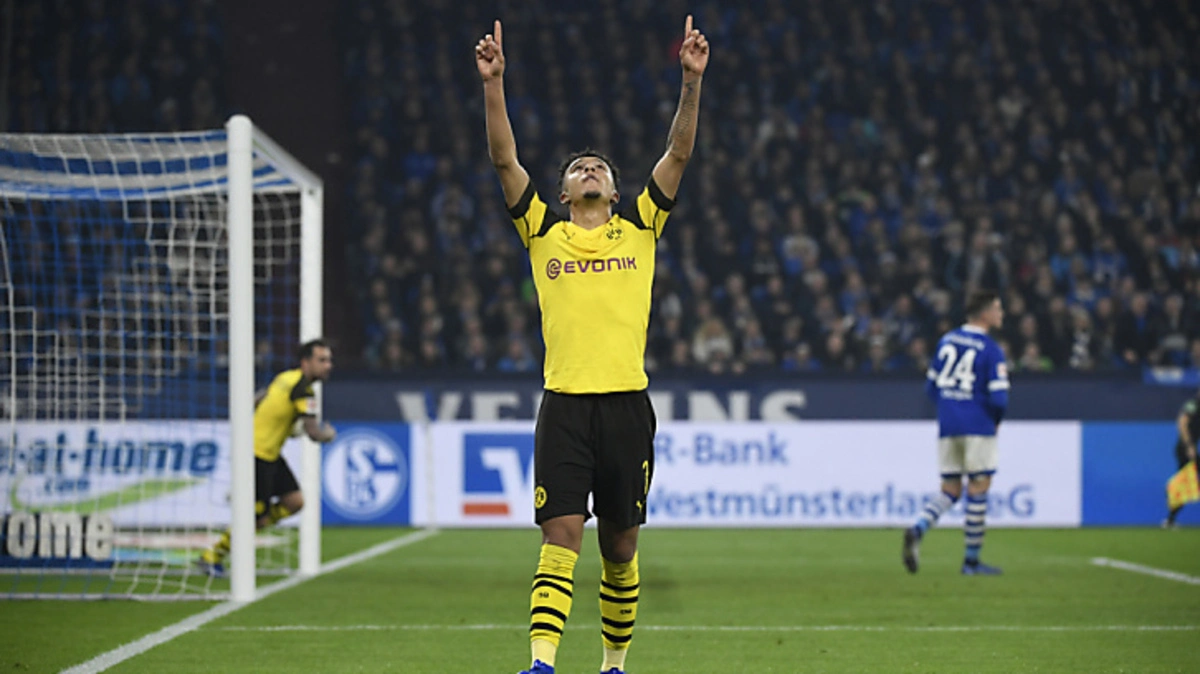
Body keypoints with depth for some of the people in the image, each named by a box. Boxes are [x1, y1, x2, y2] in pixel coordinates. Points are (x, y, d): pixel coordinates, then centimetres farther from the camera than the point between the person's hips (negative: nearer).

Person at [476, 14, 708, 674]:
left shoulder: (637, 229, 13)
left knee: (620, 545, 8)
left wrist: (692, 80, -3)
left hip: (626, 402, 1)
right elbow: (504, 159, 3)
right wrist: (493, 83, -7)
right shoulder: (544, 234, 11)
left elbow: (678, 153, 6)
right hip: (564, 403, -1)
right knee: (561, 535, -11)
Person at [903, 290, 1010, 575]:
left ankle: (917, 530, -15)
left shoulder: (946, 341, 10)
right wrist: (996, 421, 5)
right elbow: (998, 399, -15)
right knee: (978, 488, 3)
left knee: (950, 490, 12)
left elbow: (931, 386, 13)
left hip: (947, 424, 6)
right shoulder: (991, 351, -10)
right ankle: (971, 561, 6)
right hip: (977, 427, -6)